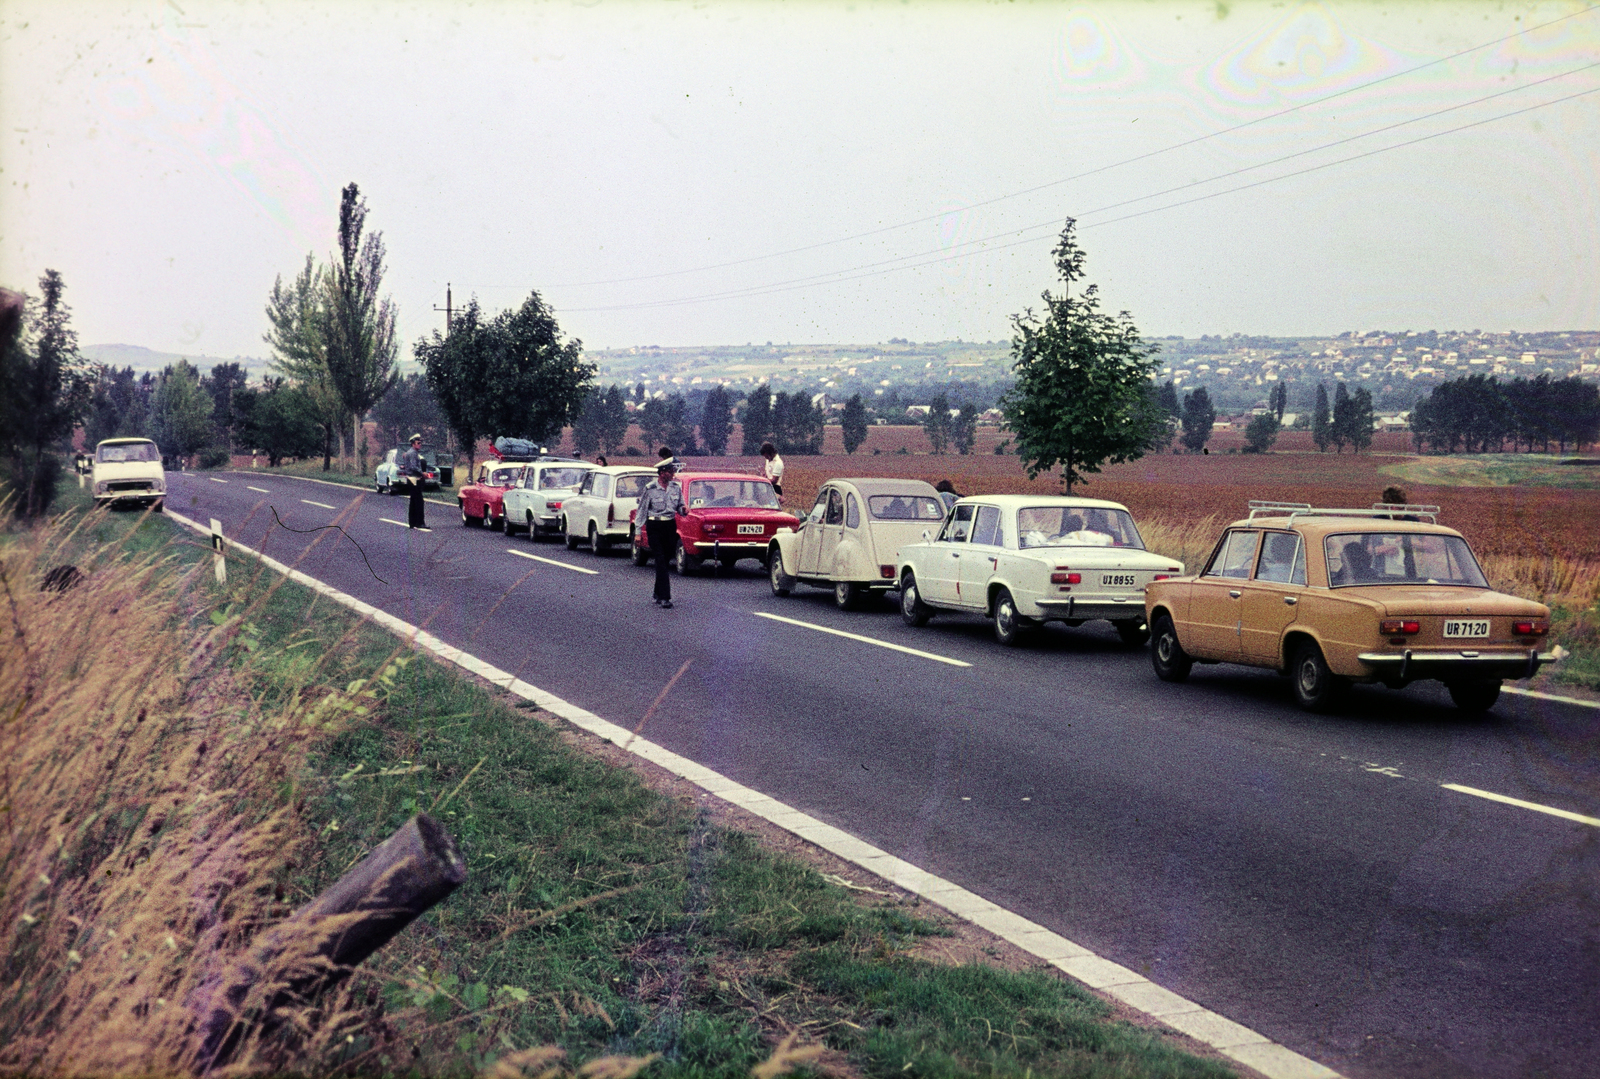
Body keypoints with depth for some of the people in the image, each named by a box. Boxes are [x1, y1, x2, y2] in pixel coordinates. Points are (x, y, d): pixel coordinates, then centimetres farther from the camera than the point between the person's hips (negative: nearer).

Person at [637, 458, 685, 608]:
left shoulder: (675, 488, 6)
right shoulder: (649, 489, -8)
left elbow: (680, 506, 14)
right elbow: (641, 510, -4)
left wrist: (683, 510, -11)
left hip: (671, 526, 5)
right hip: (654, 527, -5)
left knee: (666, 559, 10)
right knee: (660, 561, -11)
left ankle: (658, 594, 24)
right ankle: (664, 598, -14)